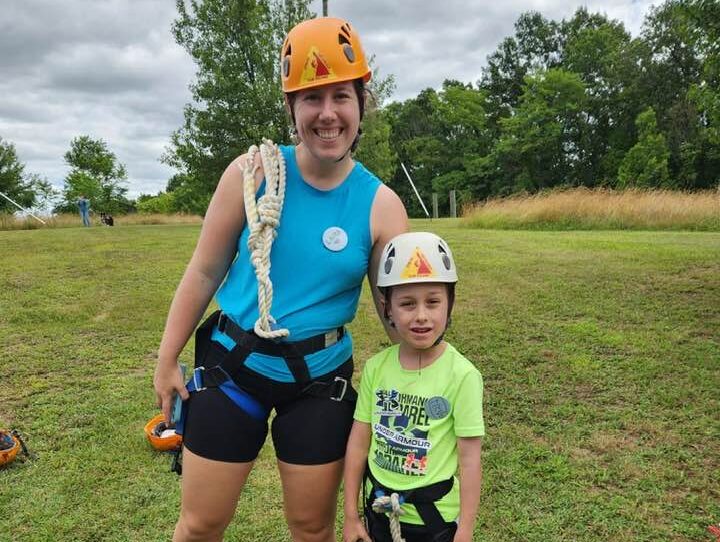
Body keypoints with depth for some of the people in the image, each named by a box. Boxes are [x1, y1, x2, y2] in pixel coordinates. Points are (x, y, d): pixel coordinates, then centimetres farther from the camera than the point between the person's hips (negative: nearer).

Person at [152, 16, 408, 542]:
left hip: (320, 381, 1)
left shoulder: (381, 205, -10)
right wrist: (167, 360, 2)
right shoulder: (254, 172, -11)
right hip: (233, 366, 0)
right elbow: (204, 271, -3)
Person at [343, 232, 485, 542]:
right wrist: (351, 515, 4)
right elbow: (359, 442, -1)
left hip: (436, 517, -3)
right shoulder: (376, 367, -8)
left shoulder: (461, 375, -19)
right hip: (379, 510, 3)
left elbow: (469, 459, -13)